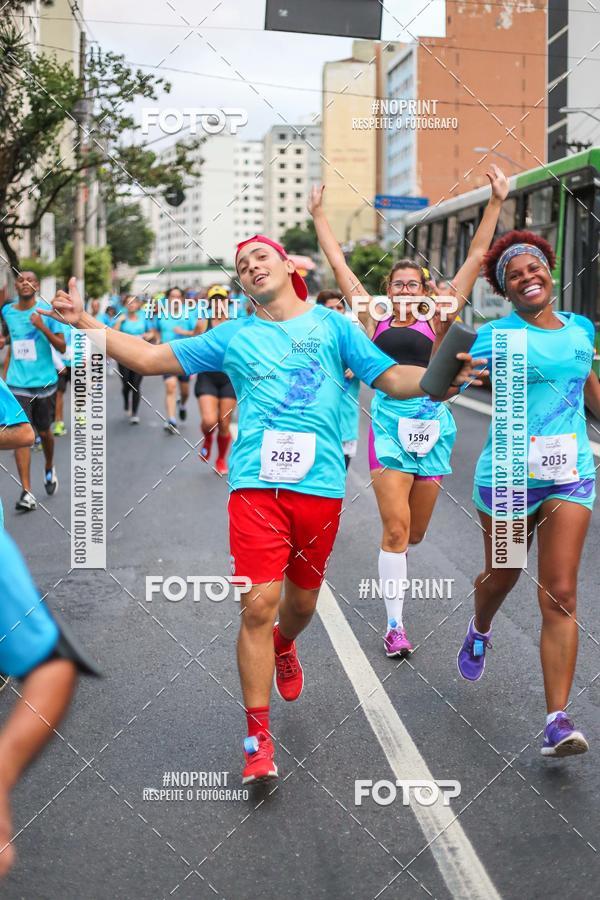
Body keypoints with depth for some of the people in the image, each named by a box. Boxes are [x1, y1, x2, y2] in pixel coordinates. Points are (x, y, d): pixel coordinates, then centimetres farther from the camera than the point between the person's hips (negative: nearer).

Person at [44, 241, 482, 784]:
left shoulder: (332, 326, 9)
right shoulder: (234, 336, 11)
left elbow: (392, 378, 5)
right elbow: (150, 358, 13)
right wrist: (84, 322, 4)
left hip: (320, 486, 1)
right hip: (256, 485, -1)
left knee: (301, 602, 15)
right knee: (258, 605, -10)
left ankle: (283, 646, 52)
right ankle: (258, 738, 0)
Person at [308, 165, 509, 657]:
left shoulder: (435, 322, 6)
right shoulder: (375, 321, 6)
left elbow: (475, 261, 3)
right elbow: (341, 267, 11)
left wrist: (496, 202, 0)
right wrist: (318, 214, 14)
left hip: (431, 424, 1)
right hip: (389, 424, -1)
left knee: (414, 532, 11)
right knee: (396, 527, -10)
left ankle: (393, 566, 47)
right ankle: (395, 623, -1)